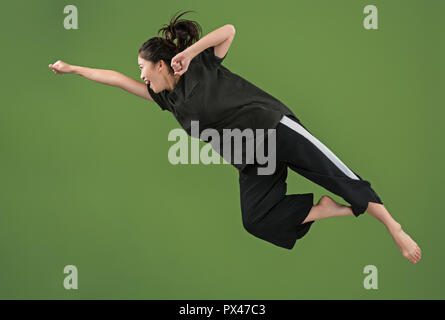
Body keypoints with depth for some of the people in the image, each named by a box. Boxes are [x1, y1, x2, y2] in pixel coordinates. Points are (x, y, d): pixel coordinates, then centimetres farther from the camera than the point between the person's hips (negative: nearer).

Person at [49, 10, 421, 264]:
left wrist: (189, 52, -12)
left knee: (339, 176, -14)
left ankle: (395, 228, -11)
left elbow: (229, 31, -7)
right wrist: (70, 68, 24)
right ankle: (327, 210, -7)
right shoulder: (165, 97, 16)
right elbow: (116, 78, 21)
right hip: (252, 161, 6)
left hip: (274, 126, -6)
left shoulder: (200, 66, 0)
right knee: (255, 221, -15)